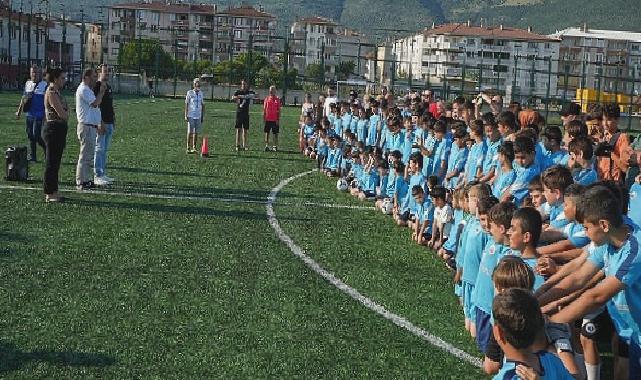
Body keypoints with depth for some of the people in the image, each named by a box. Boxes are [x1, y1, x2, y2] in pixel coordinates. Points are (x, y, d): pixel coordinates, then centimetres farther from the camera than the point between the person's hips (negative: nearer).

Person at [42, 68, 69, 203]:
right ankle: (50, 194, 2)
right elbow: (63, 114, -19)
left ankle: (52, 192, 20)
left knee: (55, 163, 13)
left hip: (59, 130, 10)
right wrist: (67, 112, 0)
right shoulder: (51, 93, -14)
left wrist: (65, 113, 0)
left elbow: (64, 114, 19)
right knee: (51, 163, -4)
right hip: (53, 129, -10)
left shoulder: (57, 92, 16)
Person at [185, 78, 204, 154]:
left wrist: (202, 116, 12)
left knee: (196, 132, 4)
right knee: (190, 132, -4)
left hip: (198, 116, 4)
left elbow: (203, 105, 15)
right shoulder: (190, 93, -2)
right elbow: (186, 104, -2)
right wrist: (185, 115, -7)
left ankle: (194, 148, 11)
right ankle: (188, 148, 0)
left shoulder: (201, 93, 10)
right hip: (191, 115, -4)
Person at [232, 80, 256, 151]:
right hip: (239, 112, -3)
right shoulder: (238, 92, 1)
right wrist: (238, 96, -33)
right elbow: (232, 98, -15)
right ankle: (238, 145, -5)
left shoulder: (250, 92, 9)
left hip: (246, 113, 3)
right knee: (239, 129, -6)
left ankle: (244, 145, 13)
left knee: (245, 130, 7)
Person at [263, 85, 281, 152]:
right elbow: (264, 109, 9)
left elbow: (279, 111, 1)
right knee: (267, 133, 3)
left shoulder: (277, 99, 2)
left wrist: (278, 120, -5)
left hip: (275, 120, -2)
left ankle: (275, 146, 10)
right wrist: (264, 118, 4)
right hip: (268, 119, 2)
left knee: (275, 133, 4)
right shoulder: (267, 99, 7)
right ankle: (266, 146, 6)